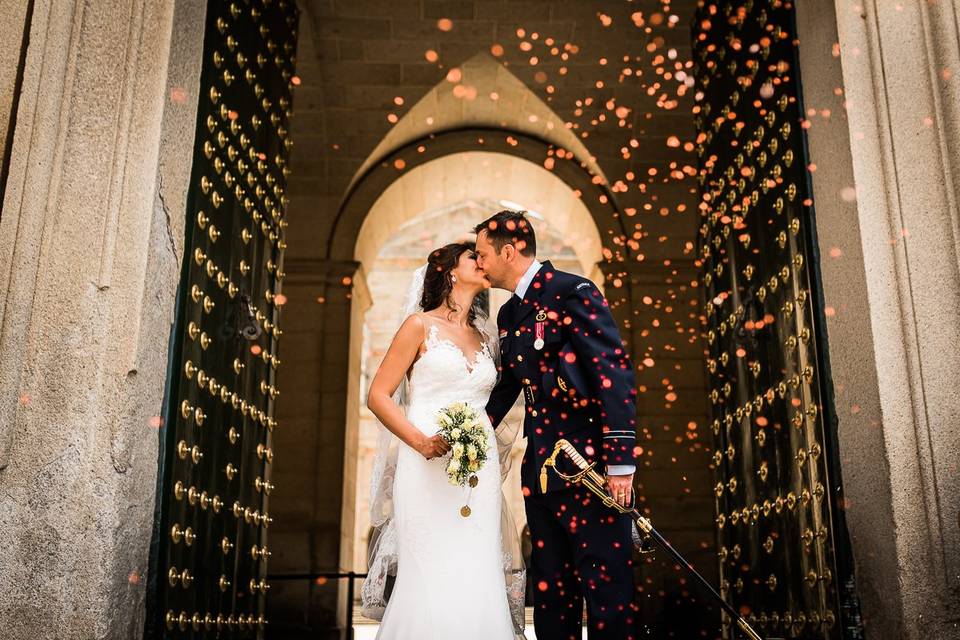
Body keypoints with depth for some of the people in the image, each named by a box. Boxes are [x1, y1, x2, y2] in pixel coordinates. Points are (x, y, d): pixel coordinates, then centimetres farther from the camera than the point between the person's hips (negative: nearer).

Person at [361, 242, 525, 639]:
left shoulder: (485, 339, 19)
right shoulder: (421, 325, 3)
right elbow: (378, 396, -2)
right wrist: (421, 441, -15)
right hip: (428, 470, -5)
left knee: (478, 585, 1)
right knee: (430, 583, -7)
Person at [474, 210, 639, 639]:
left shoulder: (573, 293, -9)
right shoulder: (509, 314, 16)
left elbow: (614, 373, -15)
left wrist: (620, 462, -19)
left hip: (589, 464, -8)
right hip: (540, 469, 8)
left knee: (606, 585, -2)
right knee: (550, 589, 13)